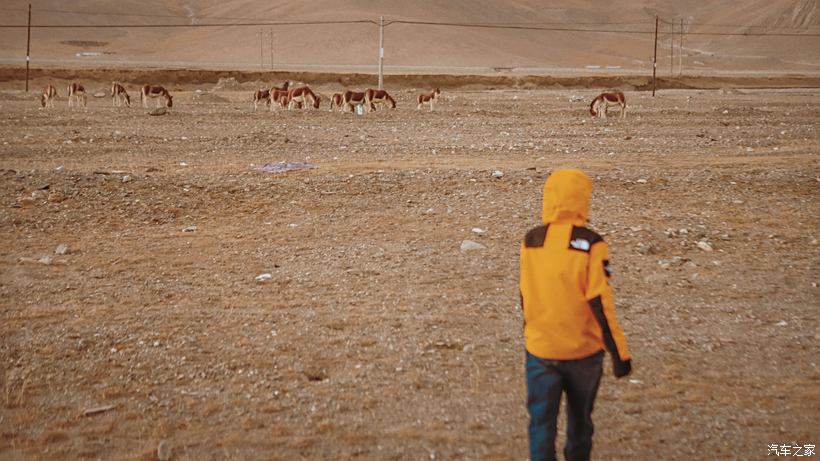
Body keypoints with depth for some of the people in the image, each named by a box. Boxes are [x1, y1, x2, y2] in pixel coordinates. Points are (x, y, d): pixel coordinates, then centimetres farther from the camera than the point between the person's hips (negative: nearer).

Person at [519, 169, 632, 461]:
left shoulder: (530, 242, -3)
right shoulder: (590, 244, -15)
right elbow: (600, 304, -17)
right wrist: (620, 353, -10)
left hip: (539, 349, 2)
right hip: (583, 350, -2)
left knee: (541, 422, 4)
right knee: (579, 418, 19)